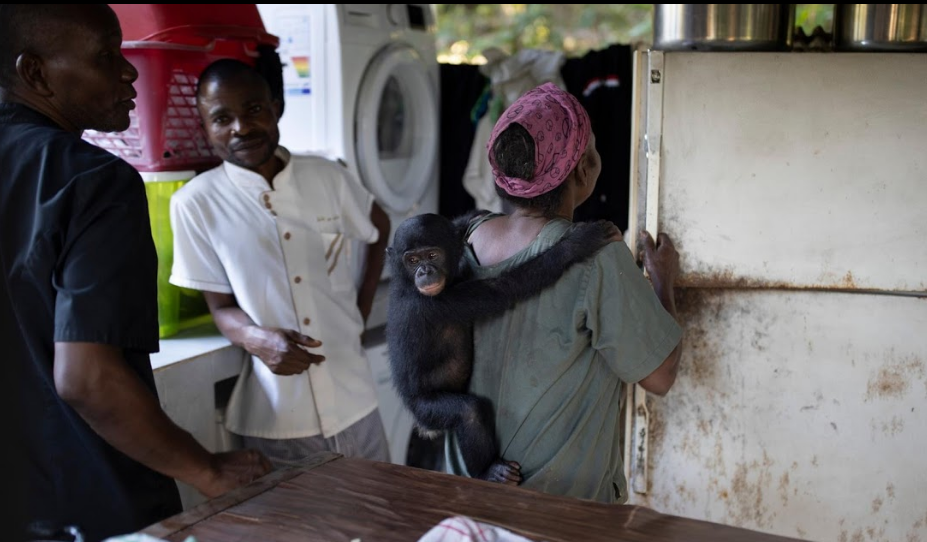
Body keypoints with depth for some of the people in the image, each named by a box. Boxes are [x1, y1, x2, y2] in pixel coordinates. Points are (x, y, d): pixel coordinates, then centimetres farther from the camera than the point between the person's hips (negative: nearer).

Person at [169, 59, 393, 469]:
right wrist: (256, 338, -23)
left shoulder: (328, 177, -1)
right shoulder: (195, 203, -9)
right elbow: (221, 306, -2)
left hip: (354, 405, 3)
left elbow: (380, 230, 18)